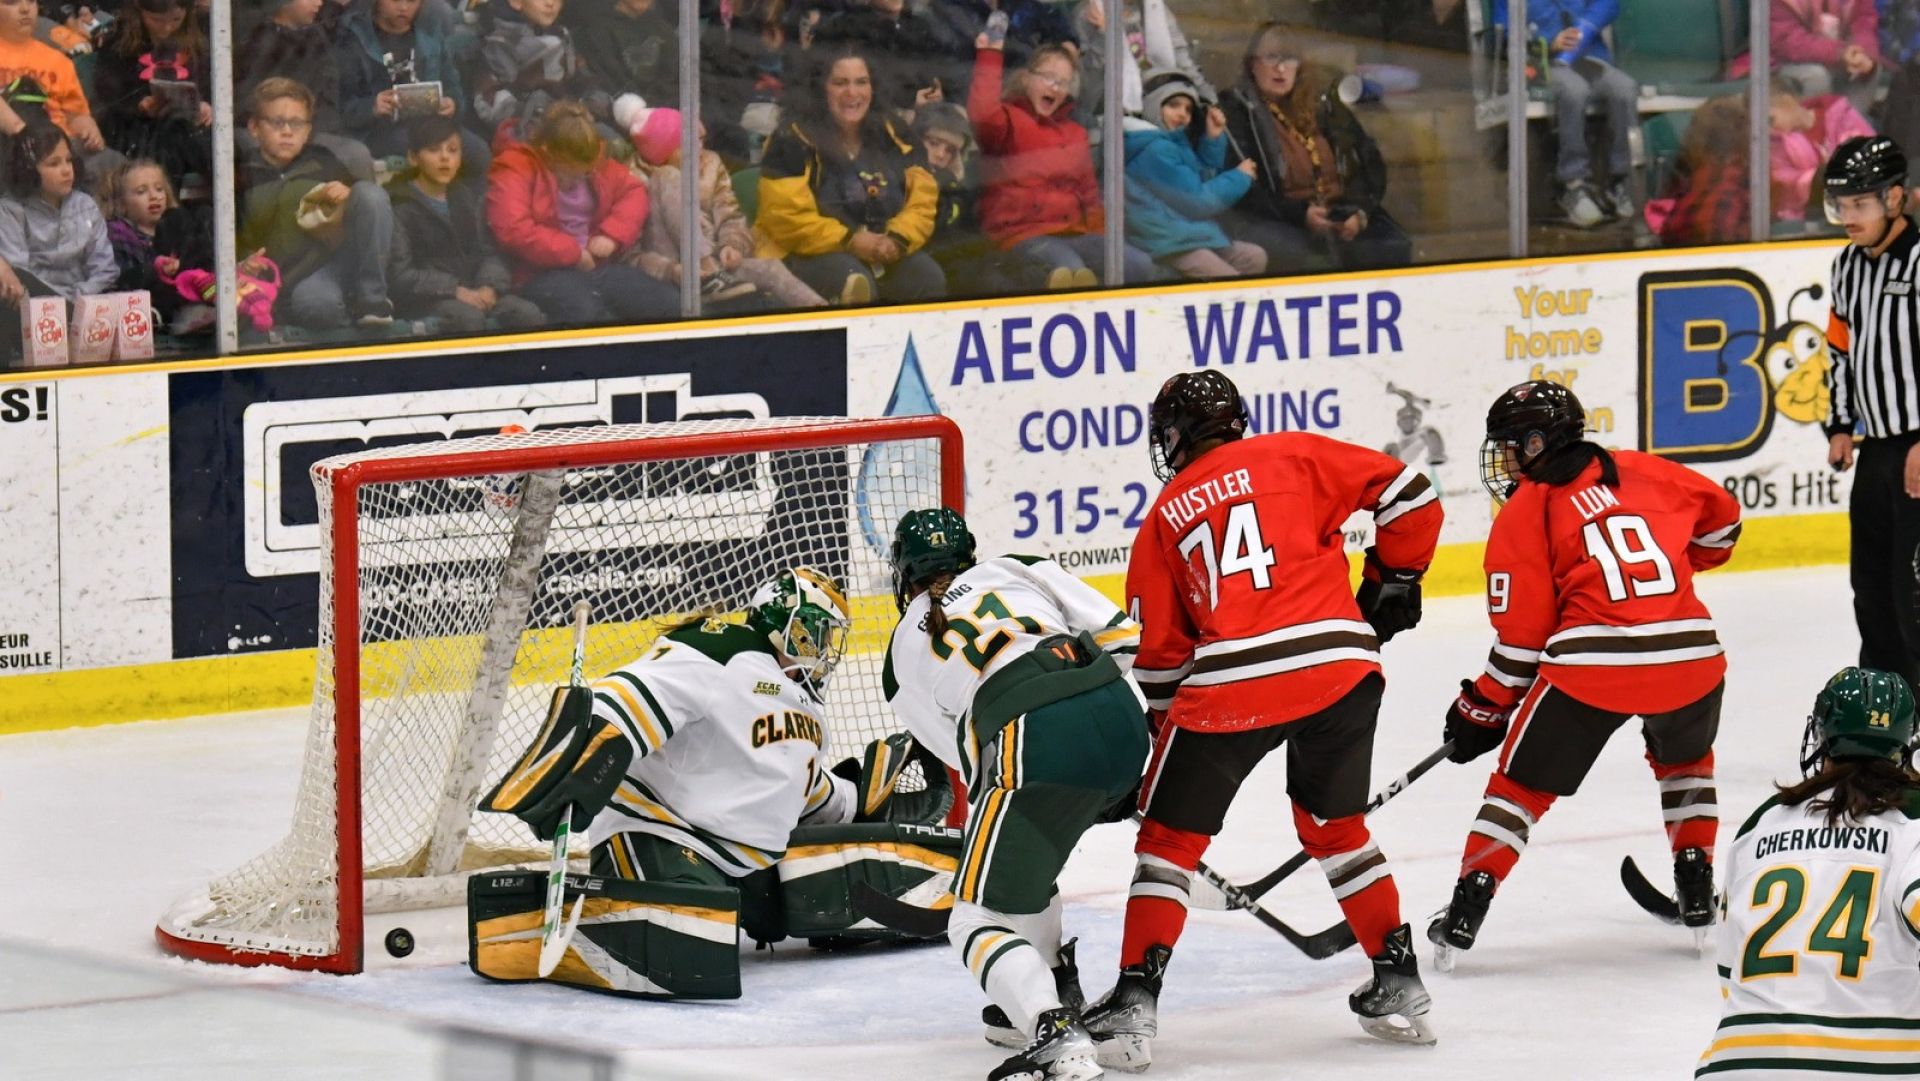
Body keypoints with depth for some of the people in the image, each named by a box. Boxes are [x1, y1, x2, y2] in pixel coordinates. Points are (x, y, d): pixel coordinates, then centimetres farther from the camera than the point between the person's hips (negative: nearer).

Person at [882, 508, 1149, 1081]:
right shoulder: (1012, 570, 26)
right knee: (1025, 858, 33)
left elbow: (967, 757, 21)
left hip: (1039, 741, -5)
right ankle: (1052, 999, 37)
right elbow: (1121, 635, 14)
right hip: (1122, 716, 5)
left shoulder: (904, 654, 23)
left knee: (979, 919, 2)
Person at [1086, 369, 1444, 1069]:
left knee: (1170, 837, 12)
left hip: (1230, 684, -2)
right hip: (1341, 664, 2)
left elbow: (1162, 651, 18)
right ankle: (1399, 984, 23)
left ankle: (1135, 1003, 3)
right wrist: (1392, 580, 22)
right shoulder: (1293, 457, 15)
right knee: (1335, 825, 24)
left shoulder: (1164, 519, 18)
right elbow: (1407, 493, 8)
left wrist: (1165, 726, 29)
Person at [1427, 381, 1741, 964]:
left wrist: (1484, 708, 15)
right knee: (1685, 757, 34)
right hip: (1691, 653, 4)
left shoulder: (1523, 513, 6)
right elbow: (1721, 514, 31)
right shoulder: (1643, 472, 17)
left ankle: (1466, 910, 4)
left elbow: (1523, 635, 4)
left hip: (1591, 664, -4)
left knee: (1523, 781, 12)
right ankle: (1697, 890, 26)